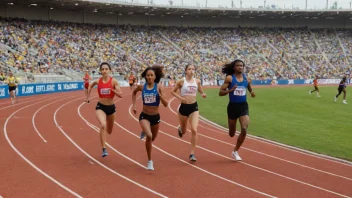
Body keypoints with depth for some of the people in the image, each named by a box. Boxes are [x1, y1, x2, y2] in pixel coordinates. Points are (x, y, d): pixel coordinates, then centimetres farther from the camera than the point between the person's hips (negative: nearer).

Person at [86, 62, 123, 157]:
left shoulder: (113, 81, -12)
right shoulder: (98, 81, -7)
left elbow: (120, 95, -15)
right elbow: (91, 85, 17)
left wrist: (112, 90, -30)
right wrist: (88, 96, 15)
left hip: (111, 107, 1)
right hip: (100, 107, -1)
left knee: (109, 131, 18)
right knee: (103, 125, -30)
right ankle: (104, 149, -26)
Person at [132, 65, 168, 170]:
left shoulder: (158, 87, -10)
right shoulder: (142, 87, -7)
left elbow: (166, 104, -12)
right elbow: (134, 92, 17)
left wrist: (160, 95, -28)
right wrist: (134, 105, 8)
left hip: (155, 116, 2)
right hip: (144, 116, -1)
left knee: (152, 138, 19)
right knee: (149, 136, -25)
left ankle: (145, 132, 57)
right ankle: (150, 161, -8)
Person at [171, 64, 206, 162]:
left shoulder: (197, 81, 1)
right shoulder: (181, 81, -8)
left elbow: (201, 91, 16)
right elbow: (173, 91, 1)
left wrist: (203, 94, -7)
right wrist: (180, 98, -15)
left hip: (194, 107, 1)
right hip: (184, 107, -1)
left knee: (194, 130, -14)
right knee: (184, 131, 15)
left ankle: (192, 154, -4)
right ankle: (180, 128, 57)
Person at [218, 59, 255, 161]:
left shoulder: (246, 78, 2)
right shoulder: (229, 78, -9)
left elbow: (250, 90, 17)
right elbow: (220, 92, -11)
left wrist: (252, 93, -6)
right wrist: (231, 90, -27)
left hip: (243, 106, 2)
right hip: (233, 106, -2)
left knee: (244, 130, -14)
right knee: (232, 133, 10)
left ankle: (235, 151, 5)